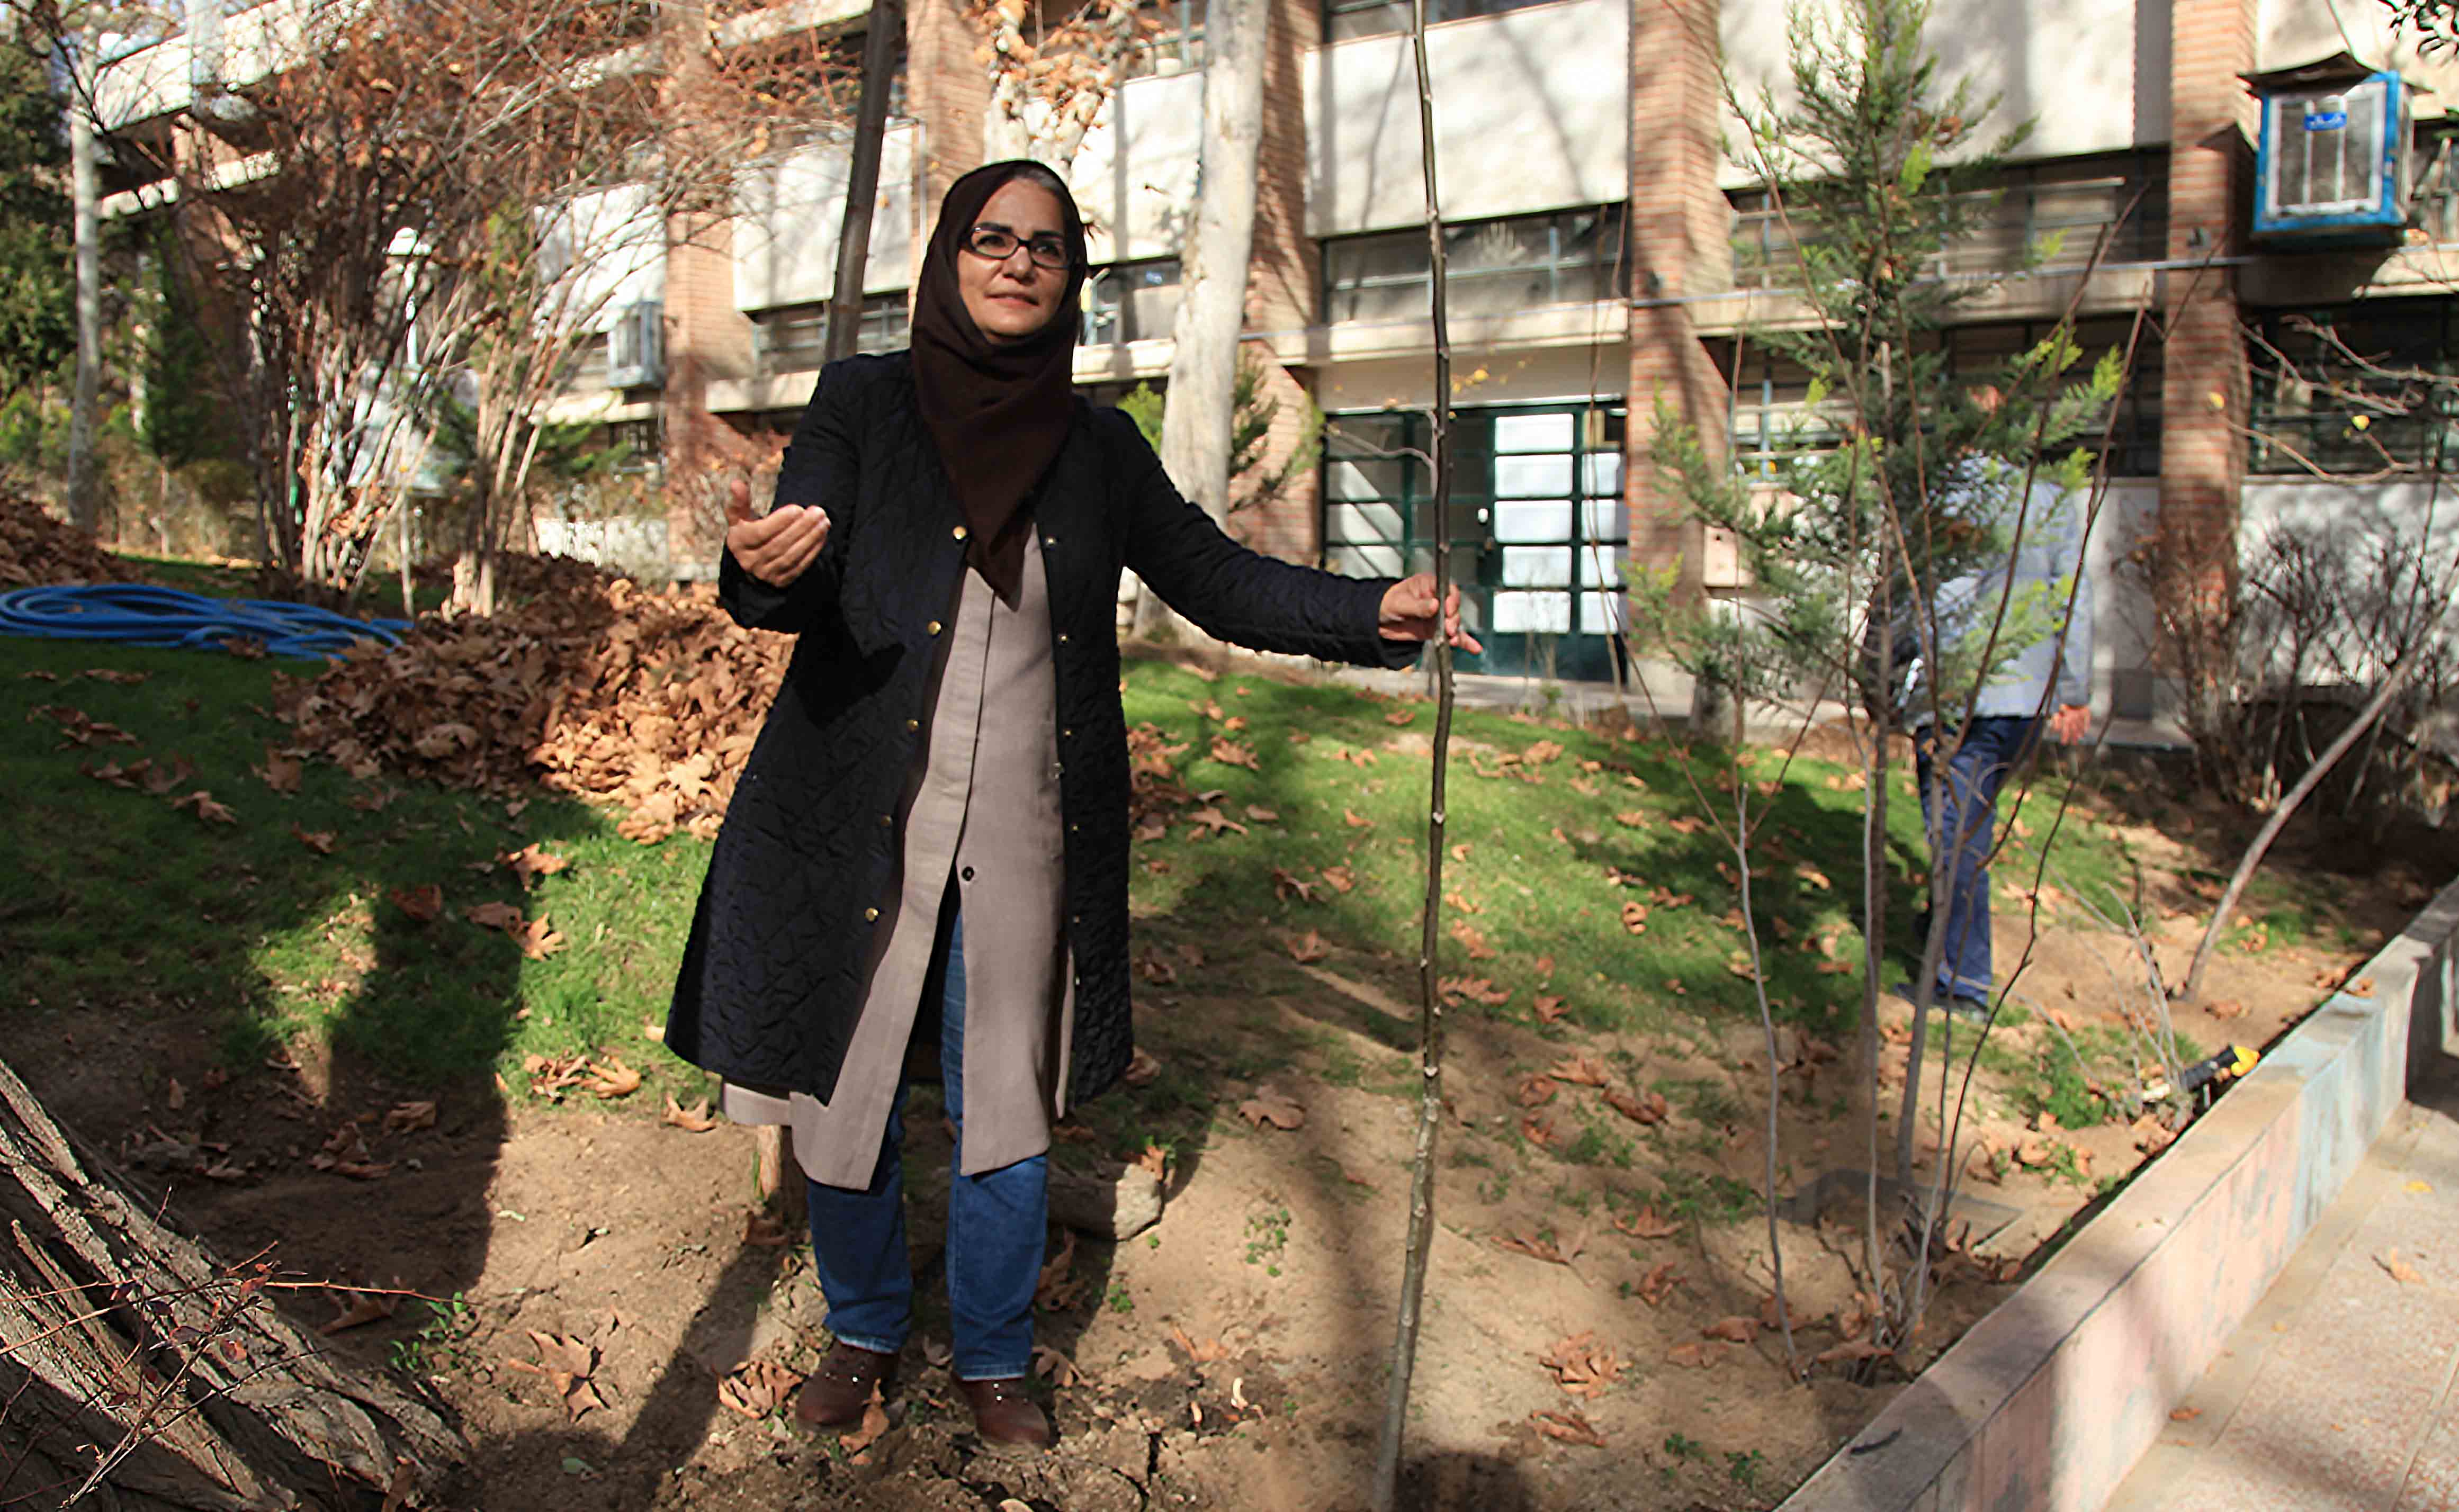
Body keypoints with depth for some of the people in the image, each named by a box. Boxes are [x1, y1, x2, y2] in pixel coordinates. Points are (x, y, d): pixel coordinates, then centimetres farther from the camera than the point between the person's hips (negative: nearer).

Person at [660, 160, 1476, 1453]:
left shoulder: (1099, 450, 5)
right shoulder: (863, 405, -2)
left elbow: (1212, 574, 10)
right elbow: (801, 573, -12)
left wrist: (1371, 614, -3)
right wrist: (765, 572, -37)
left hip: (1022, 844, 2)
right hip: (860, 831, -1)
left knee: (1006, 1113, 10)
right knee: (846, 1095, 10)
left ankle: (992, 1362, 32)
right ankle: (864, 1334, 36)